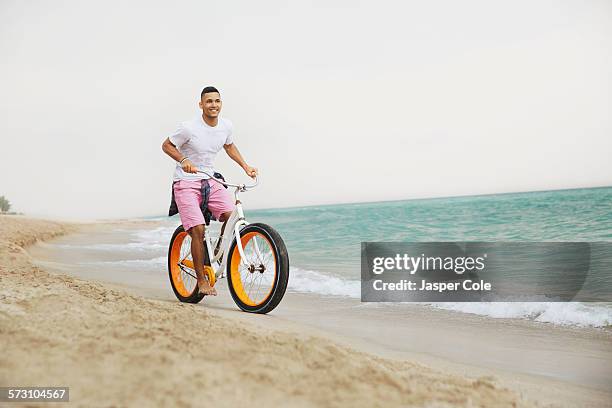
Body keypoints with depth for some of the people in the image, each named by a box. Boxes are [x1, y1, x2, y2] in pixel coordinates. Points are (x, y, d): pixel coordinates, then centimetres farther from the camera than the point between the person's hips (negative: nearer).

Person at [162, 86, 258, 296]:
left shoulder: (226, 126, 0)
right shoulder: (189, 128, -17)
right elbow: (166, 146, -5)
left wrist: (245, 166, 11)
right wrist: (183, 160, -22)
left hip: (210, 180, 5)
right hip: (186, 183, -5)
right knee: (198, 229, -18)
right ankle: (201, 280, -4)